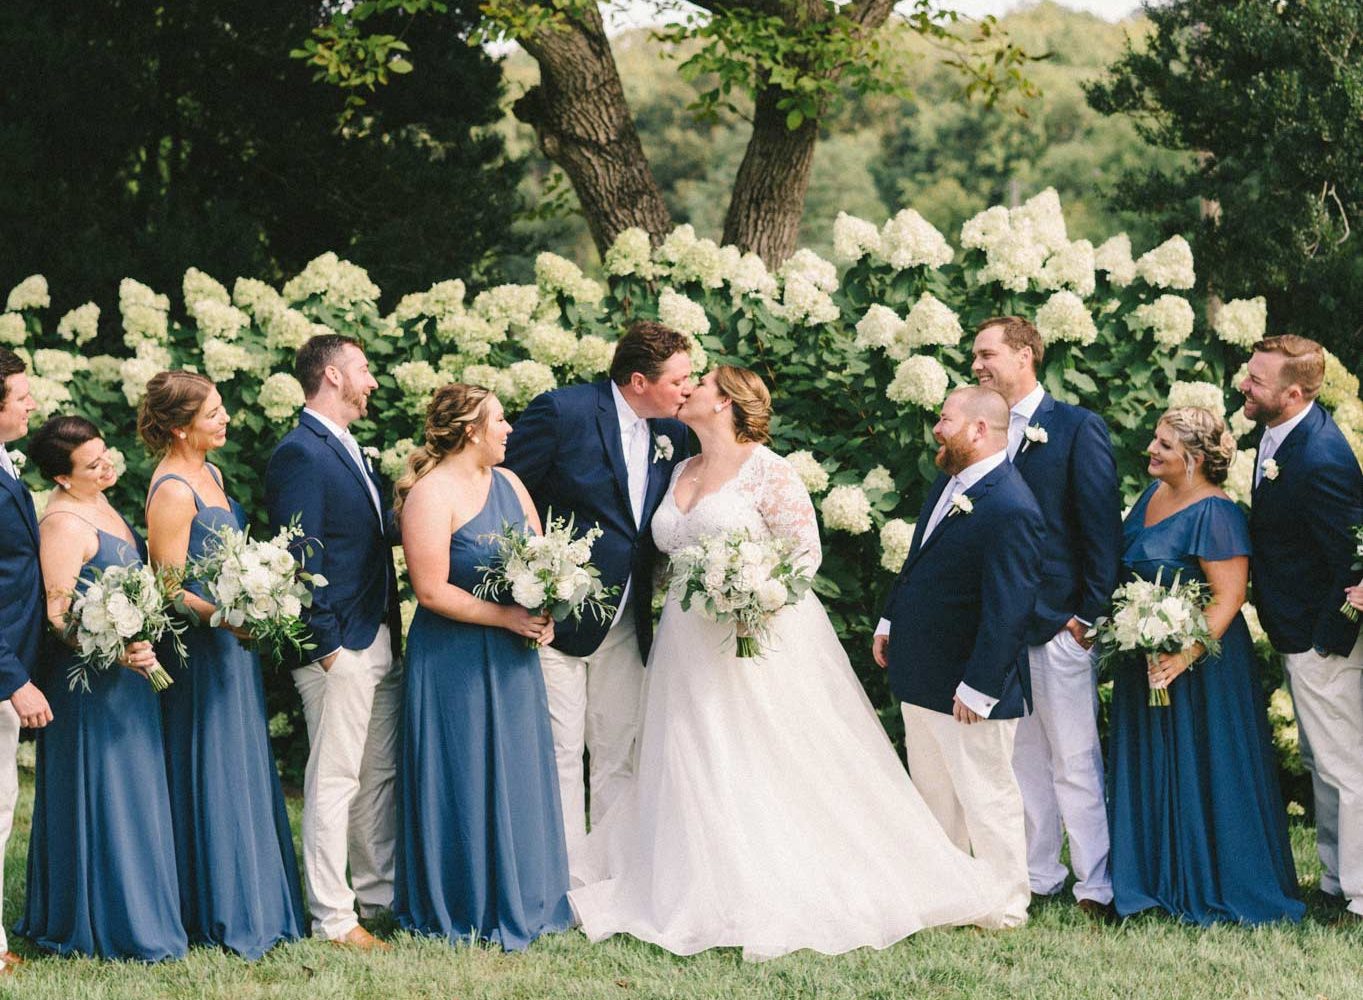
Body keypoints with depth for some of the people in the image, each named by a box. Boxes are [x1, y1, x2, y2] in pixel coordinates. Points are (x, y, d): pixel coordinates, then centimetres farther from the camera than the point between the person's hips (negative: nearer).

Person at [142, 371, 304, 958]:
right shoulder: (173, 491, -18)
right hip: (199, 651, -9)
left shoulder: (209, 474, 10)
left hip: (232, 644, 9)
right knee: (213, 777, -1)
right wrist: (225, 616, -31)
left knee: (244, 771, 14)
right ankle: (223, 914, 7)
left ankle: (253, 902, 23)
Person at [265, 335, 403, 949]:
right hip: (340, 645, -10)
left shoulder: (348, 450, 17)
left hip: (381, 639, 10)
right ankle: (332, 918, 1)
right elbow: (302, 554, -18)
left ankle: (379, 896, 24)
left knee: (381, 775, 15)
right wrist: (327, 642, -19)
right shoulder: (300, 453, -14)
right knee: (334, 779, -4)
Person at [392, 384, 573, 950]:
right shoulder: (430, 495, -14)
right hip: (455, 662, -7)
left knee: (518, 776, 12)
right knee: (465, 781, 1)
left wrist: (543, 612, -7)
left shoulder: (507, 483, 9)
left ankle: (522, 899, 22)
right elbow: (431, 590, -19)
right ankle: (466, 908, 11)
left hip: (512, 659, 7)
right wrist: (506, 617, -19)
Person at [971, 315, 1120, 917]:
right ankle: (1037, 876, 21)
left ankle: (1095, 886, 2)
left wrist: (1090, 616, -11)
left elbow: (1103, 529, -7)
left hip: (1058, 624, -6)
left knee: (1075, 761, -2)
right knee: (1022, 759, 12)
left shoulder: (1078, 428, -5)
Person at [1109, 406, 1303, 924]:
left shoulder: (1214, 514, -19)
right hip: (1144, 662, 9)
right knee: (1148, 772, 14)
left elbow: (1229, 596, -22)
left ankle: (1212, 888, 12)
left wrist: (1185, 656, -28)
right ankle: (1158, 877, 25)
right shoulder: (1152, 496, 7)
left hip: (1200, 665, -9)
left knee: (1198, 774, 1)